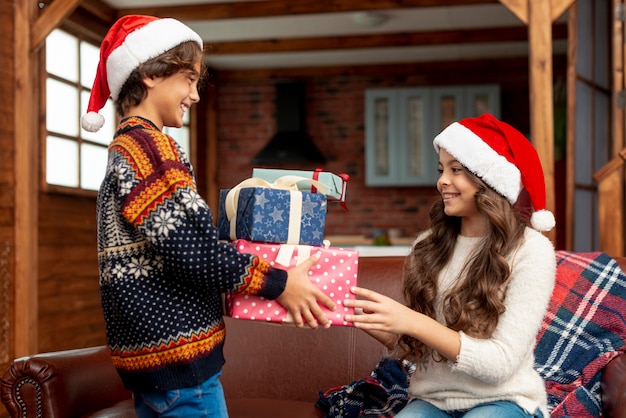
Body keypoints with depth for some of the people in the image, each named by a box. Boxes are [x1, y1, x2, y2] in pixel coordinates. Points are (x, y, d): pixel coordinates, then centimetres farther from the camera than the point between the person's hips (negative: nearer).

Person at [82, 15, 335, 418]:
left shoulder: (124, 148, 18)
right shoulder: (148, 145, -14)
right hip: (177, 350, -10)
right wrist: (277, 283, -15)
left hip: (149, 346, 10)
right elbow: (187, 246, -23)